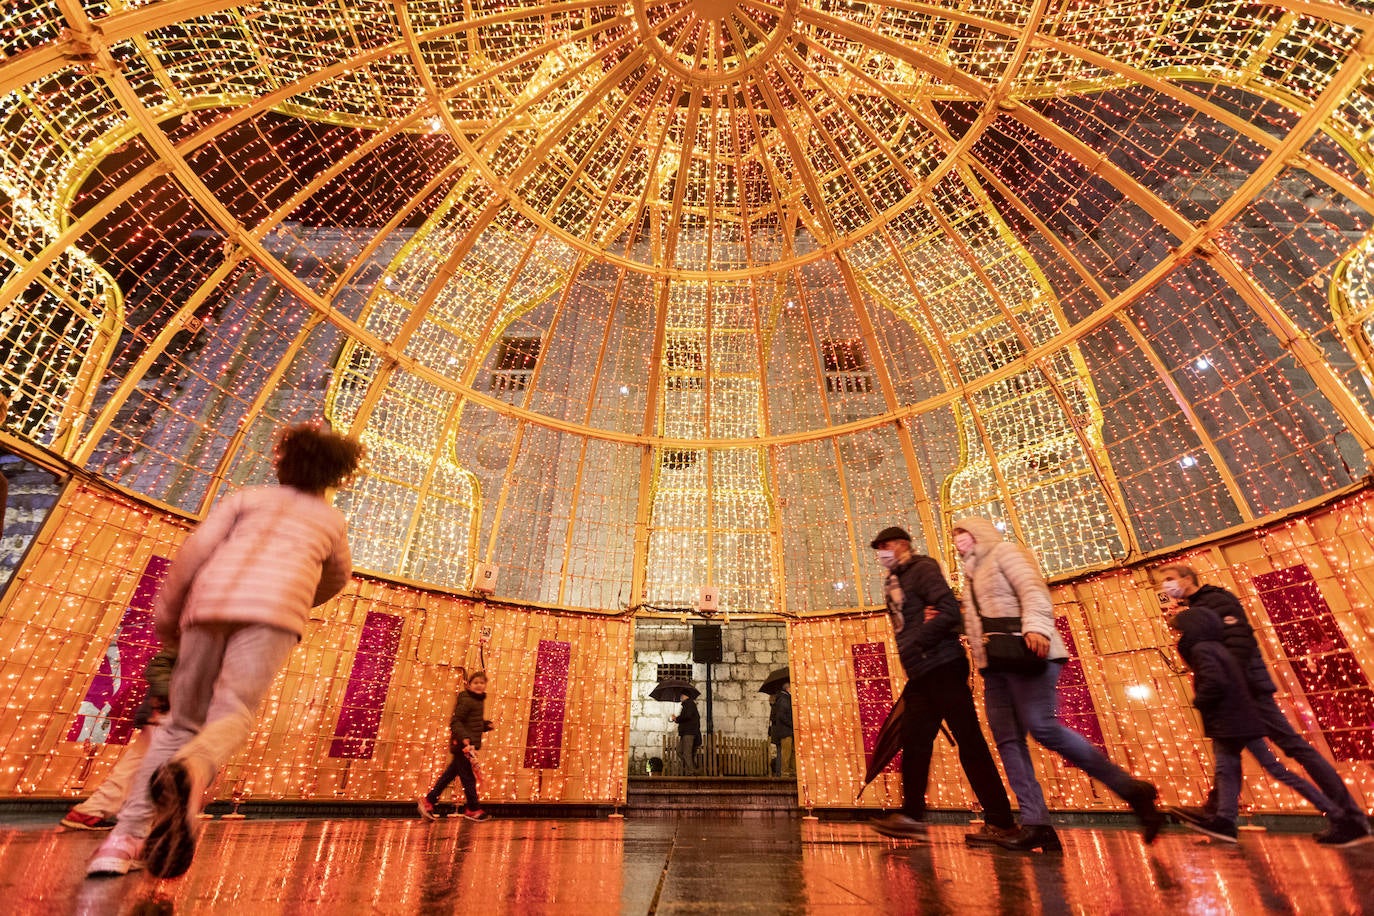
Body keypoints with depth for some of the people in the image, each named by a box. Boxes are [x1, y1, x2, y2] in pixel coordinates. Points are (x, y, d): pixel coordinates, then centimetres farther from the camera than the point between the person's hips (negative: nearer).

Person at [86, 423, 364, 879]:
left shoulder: (249, 497, 25)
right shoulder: (331, 519, 26)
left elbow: (194, 550, 11)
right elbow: (337, 578, 40)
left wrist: (165, 611, 19)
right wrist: (302, 601, 58)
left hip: (212, 601, 3)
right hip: (274, 608, -2)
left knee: (182, 721, 14)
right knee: (231, 716, -9)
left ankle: (126, 837, 0)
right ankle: (189, 771, -43)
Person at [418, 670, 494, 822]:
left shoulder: (478, 700, 14)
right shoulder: (466, 700, -17)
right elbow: (455, 722, -22)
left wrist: (484, 725, 7)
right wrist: (464, 738, -30)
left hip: (469, 744, 9)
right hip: (462, 744, -9)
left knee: (450, 773, 16)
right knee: (468, 776, 2)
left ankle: (428, 800, 26)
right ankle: (473, 809, 15)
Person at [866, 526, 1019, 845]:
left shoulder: (923, 569, -7)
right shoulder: (894, 583, 19)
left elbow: (949, 611, -18)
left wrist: (917, 645, -15)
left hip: (942, 666, -9)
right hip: (920, 674, 9)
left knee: (969, 742, -3)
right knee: (914, 741, 10)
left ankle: (1001, 822, 5)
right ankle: (911, 814, 19)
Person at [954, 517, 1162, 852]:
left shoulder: (1003, 551, 4)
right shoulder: (972, 576, 27)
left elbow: (1033, 589, -12)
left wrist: (1036, 627, -27)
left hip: (1026, 653, -8)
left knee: (1041, 726, -20)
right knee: (1007, 739, -3)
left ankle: (1132, 789, -6)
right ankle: (1035, 824, -6)